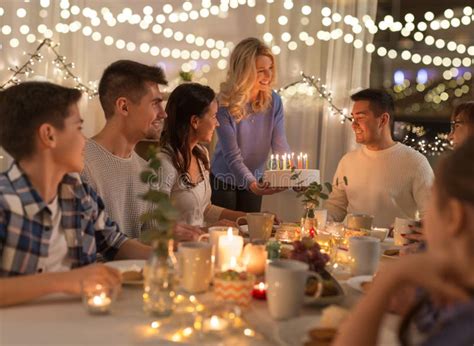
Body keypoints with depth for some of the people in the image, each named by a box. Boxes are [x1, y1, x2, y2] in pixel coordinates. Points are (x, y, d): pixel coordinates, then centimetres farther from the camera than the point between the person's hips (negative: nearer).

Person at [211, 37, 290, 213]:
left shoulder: (274, 101, -11)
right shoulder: (224, 105, -23)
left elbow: (280, 145, -10)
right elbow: (232, 156, -26)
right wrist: (252, 184, -41)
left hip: (255, 180, 4)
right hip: (224, 180, -3)